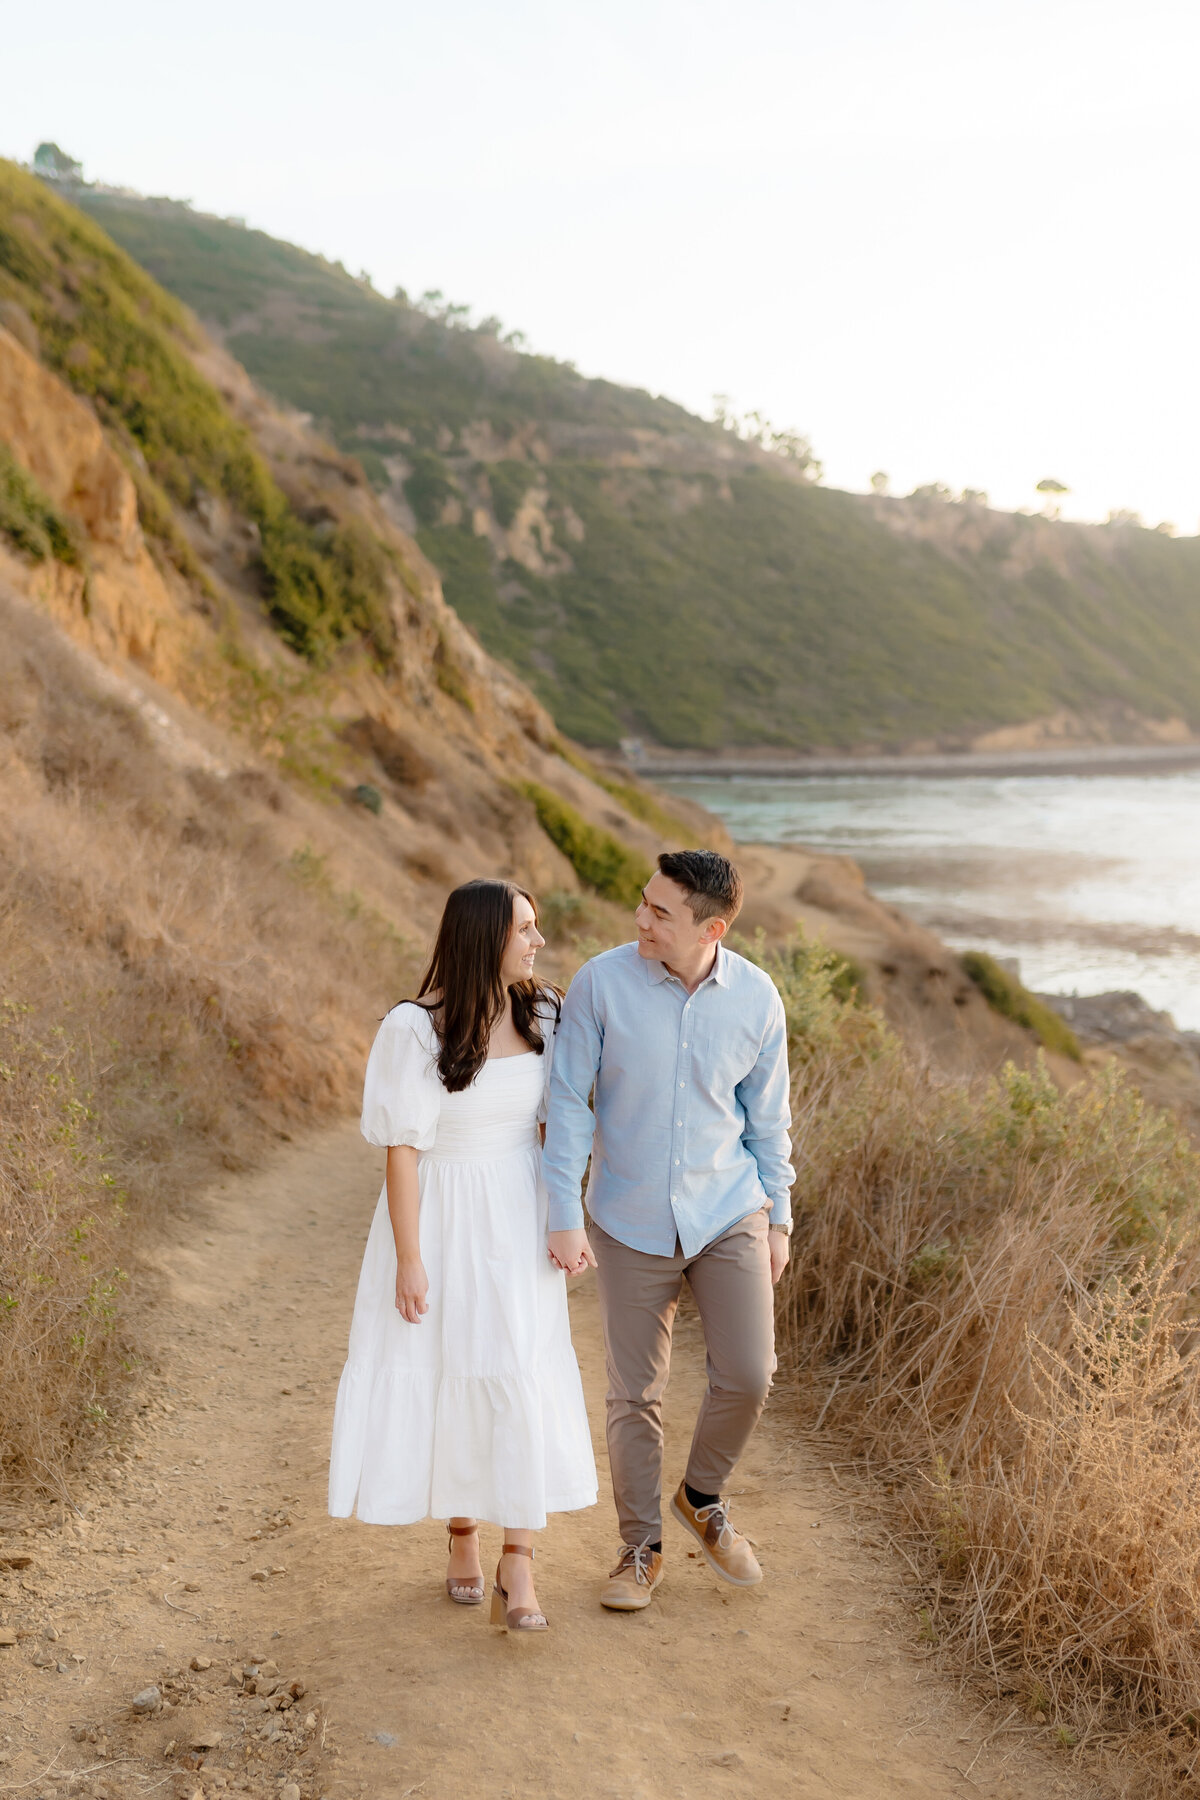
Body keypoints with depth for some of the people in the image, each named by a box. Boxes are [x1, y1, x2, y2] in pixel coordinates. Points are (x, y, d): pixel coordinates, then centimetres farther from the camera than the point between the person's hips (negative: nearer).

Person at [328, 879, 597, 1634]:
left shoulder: (543, 1013, -1)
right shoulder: (416, 1028, -15)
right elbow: (403, 1146, -12)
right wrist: (408, 1258, -13)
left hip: (519, 1219, 3)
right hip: (441, 1217, -3)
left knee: (526, 1381, -3)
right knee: (441, 1376, 8)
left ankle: (519, 1570, 4)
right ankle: (462, 1537, 31)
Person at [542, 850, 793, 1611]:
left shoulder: (757, 997, -8)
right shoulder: (600, 983, -14)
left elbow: (766, 1113, 4)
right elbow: (568, 1102, -9)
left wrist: (779, 1219, 7)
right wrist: (564, 1216, -12)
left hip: (729, 1214, 1)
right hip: (632, 1224, -1)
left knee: (747, 1376, -6)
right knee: (636, 1394, 7)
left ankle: (703, 1497, 24)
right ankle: (642, 1549, 27)